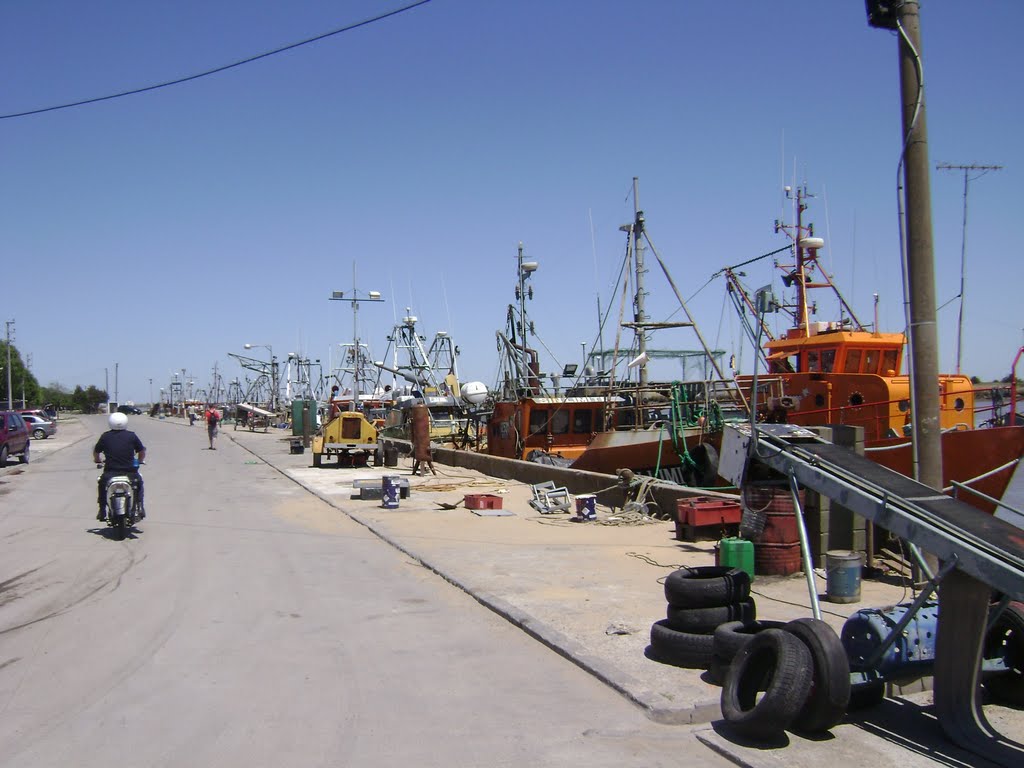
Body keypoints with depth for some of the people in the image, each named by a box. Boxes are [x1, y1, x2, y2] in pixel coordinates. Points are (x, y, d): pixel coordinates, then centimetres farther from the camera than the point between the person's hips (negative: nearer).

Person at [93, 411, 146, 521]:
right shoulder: (132, 435, 2)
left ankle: (102, 511, 24)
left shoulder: (105, 436, 3)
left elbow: (96, 451, 11)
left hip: (110, 472, 0)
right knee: (139, 481, 29)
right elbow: (142, 451, 7)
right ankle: (140, 507, 17)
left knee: (101, 483, 30)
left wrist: (97, 460, 33)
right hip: (130, 472, 0)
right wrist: (140, 461, 28)